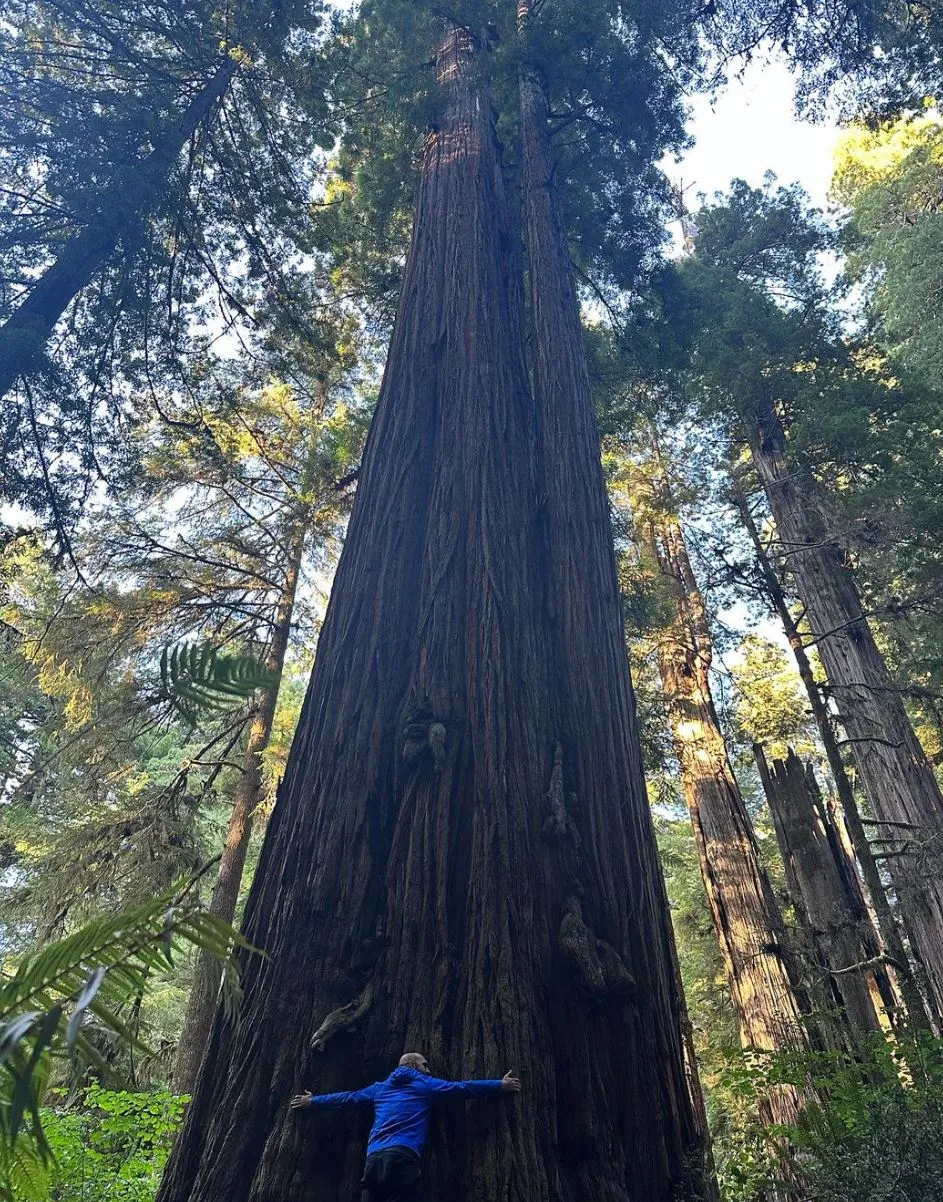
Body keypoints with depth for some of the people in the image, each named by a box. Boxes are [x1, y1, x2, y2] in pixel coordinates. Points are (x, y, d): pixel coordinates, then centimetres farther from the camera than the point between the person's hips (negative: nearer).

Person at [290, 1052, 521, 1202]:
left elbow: (348, 1098, 38)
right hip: (402, 1156, -6)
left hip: (373, 1158, 6)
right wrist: (501, 1085, 21)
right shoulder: (424, 1084, 16)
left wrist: (312, 1101, 54)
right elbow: (463, 1087, 15)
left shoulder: (380, 1087, 29)